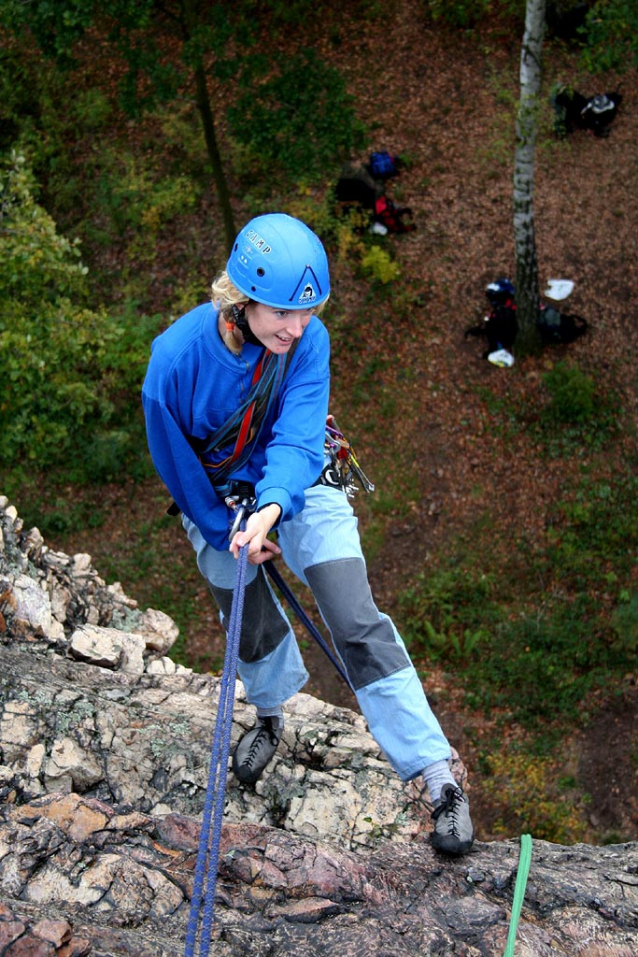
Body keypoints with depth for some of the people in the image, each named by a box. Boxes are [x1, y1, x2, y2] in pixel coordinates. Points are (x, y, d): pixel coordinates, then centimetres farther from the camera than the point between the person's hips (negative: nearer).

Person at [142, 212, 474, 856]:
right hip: (214, 502, 1)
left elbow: (296, 441, -30)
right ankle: (271, 713, 53)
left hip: (298, 491, -1)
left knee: (357, 623, -13)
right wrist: (230, 531, -9)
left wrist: (271, 508, -49)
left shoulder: (308, 341, -25)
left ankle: (439, 778, -11)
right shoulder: (177, 355, -27)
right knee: (250, 627, 16)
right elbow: (174, 462, -14)